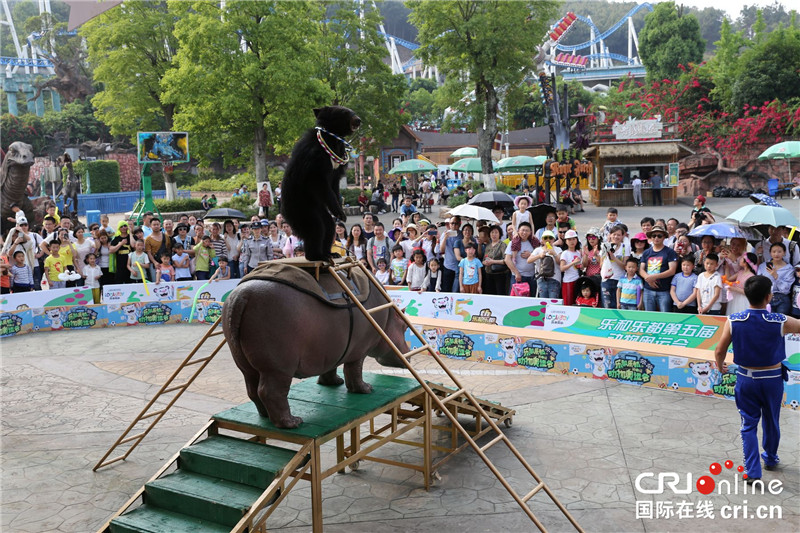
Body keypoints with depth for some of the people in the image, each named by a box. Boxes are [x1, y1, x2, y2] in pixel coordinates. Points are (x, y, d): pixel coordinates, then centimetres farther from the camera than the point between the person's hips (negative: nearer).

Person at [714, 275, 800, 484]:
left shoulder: (733, 321, -16)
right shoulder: (781, 322, -19)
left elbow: (719, 351, -10)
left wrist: (720, 366, 10)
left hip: (746, 378, 0)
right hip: (772, 378, 0)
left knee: (749, 424, 10)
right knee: (771, 422, 21)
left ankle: (752, 471, 7)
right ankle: (770, 459, 42)